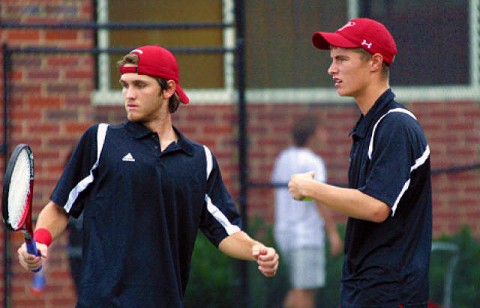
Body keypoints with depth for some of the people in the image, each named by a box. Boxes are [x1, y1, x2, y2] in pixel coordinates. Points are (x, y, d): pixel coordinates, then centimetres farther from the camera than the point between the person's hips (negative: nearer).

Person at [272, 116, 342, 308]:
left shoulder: (283, 158, 11)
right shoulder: (312, 162, -13)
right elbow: (320, 199, -19)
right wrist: (333, 233, -19)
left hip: (284, 232, 8)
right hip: (307, 235, -8)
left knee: (299, 289, 16)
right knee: (306, 290, -5)